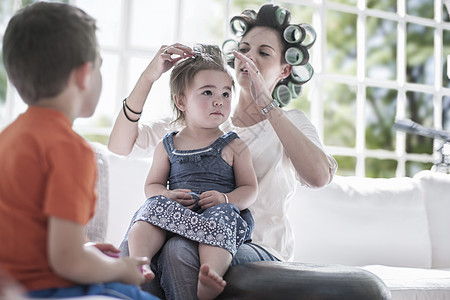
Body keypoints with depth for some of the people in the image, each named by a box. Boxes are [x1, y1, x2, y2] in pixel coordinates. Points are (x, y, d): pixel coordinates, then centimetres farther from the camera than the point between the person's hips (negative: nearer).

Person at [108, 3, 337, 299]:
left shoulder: (291, 122, 6)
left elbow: (319, 176, -19)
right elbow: (120, 146, 3)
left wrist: (266, 102, -20)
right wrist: (148, 76, -8)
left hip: (261, 249, -2)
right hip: (202, 238, 3)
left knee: (178, 250, -32)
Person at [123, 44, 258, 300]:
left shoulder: (233, 146, 12)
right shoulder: (167, 145, 17)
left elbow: (250, 189, 8)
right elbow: (152, 185, 18)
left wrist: (226, 199, -15)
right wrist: (169, 196, -7)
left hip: (221, 211, -2)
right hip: (178, 214, 2)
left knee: (223, 214, -35)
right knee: (156, 204, -27)